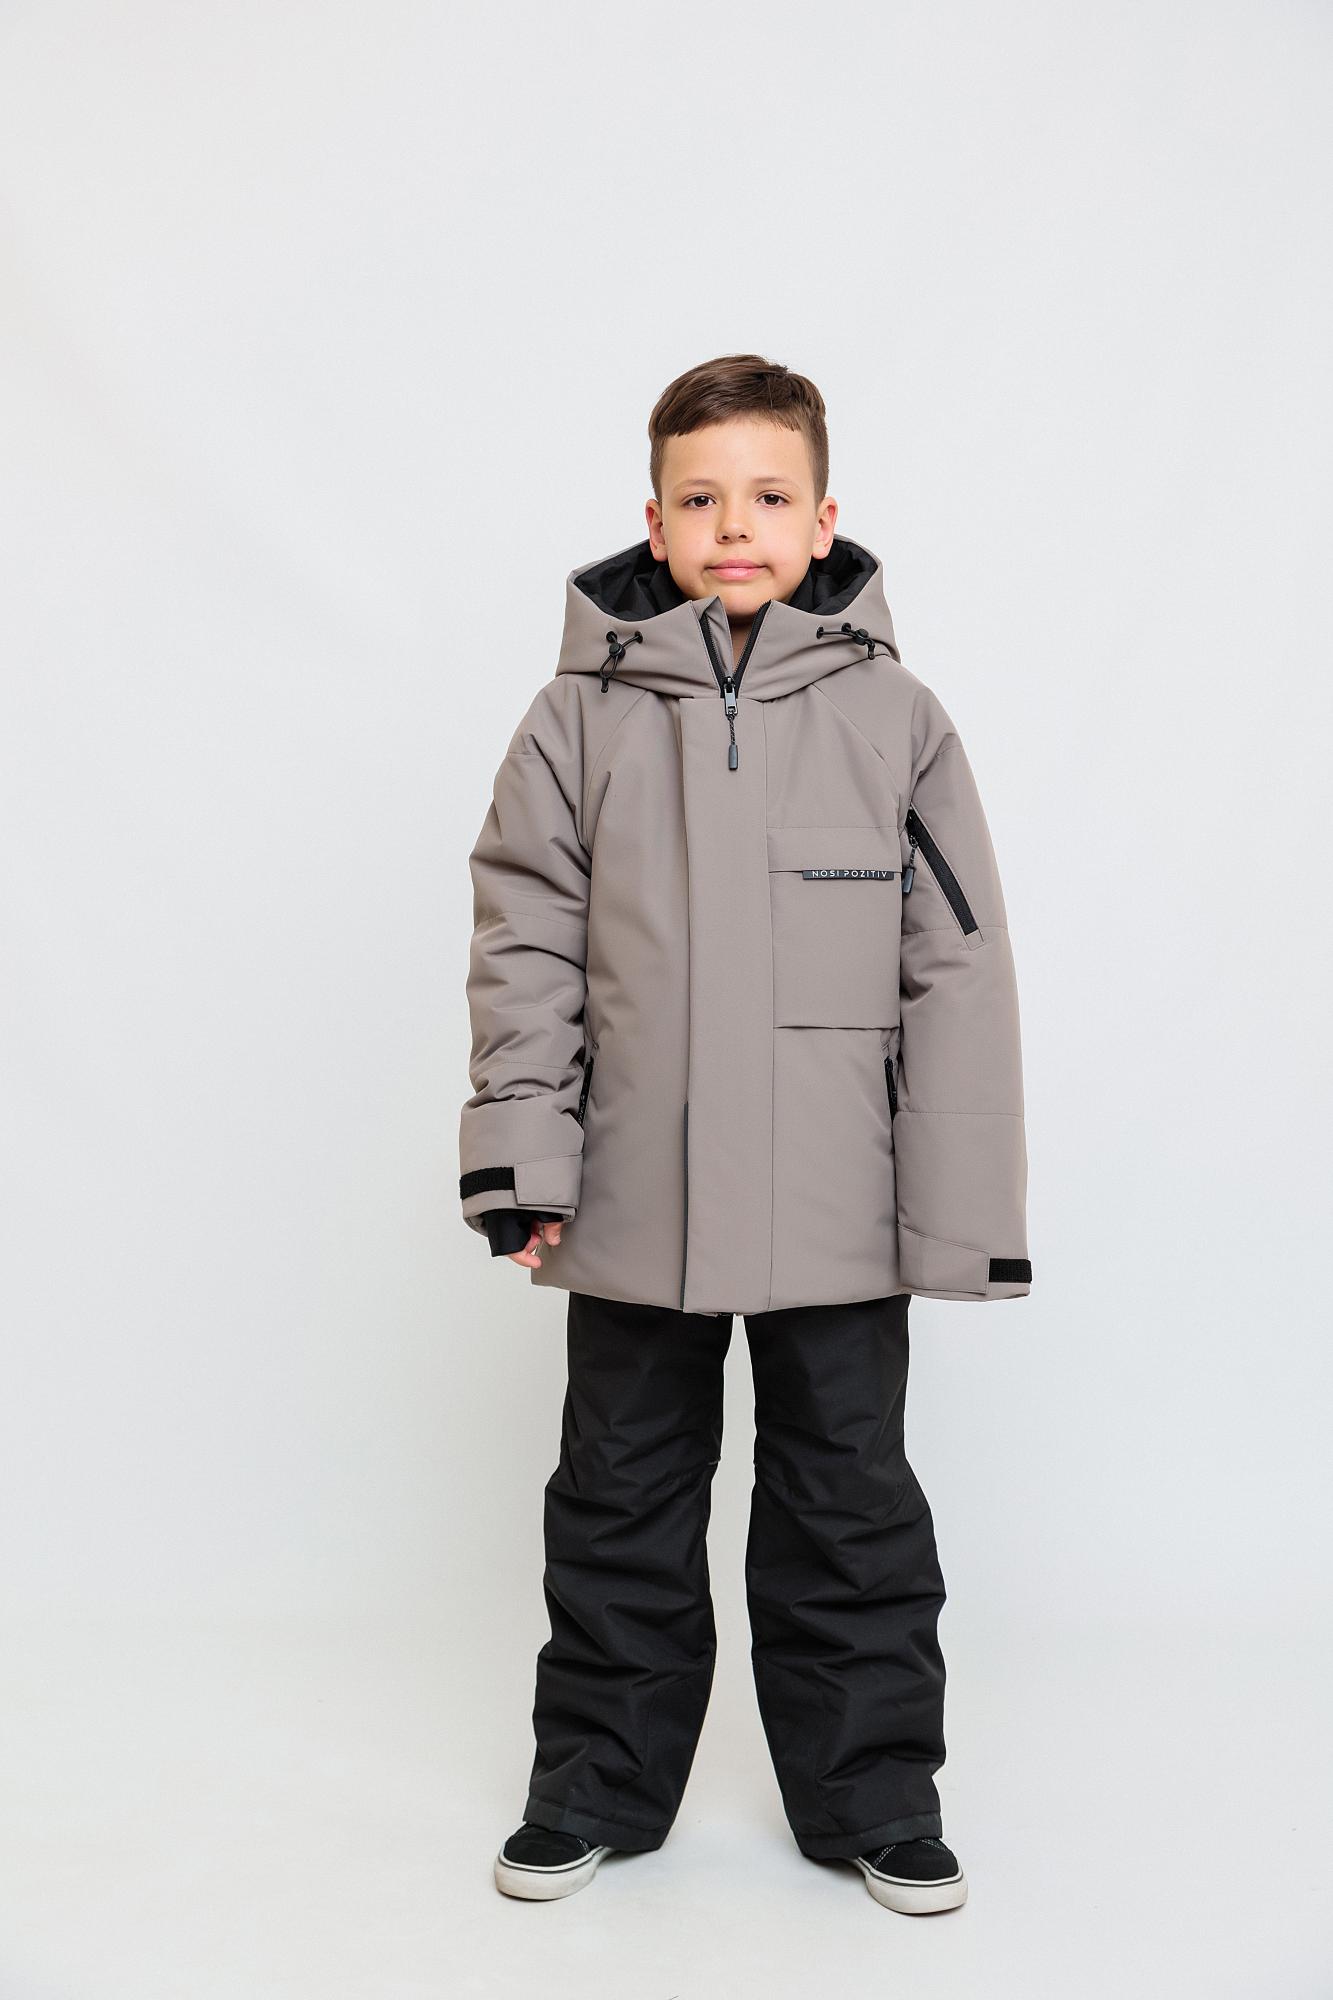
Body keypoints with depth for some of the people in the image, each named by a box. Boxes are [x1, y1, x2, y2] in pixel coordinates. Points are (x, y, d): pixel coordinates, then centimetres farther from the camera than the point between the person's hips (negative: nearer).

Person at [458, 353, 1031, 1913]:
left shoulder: (894, 716, -1)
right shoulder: (581, 717, 0)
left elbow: (957, 973, -1)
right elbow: (525, 947, 2)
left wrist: (964, 1206, -4)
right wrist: (522, 1160, -6)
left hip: (839, 1210, 0)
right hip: (634, 1203, 1)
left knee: (850, 1504, 12)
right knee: (622, 1501, 14)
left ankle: (871, 1795, 30)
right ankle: (600, 1781, 33)